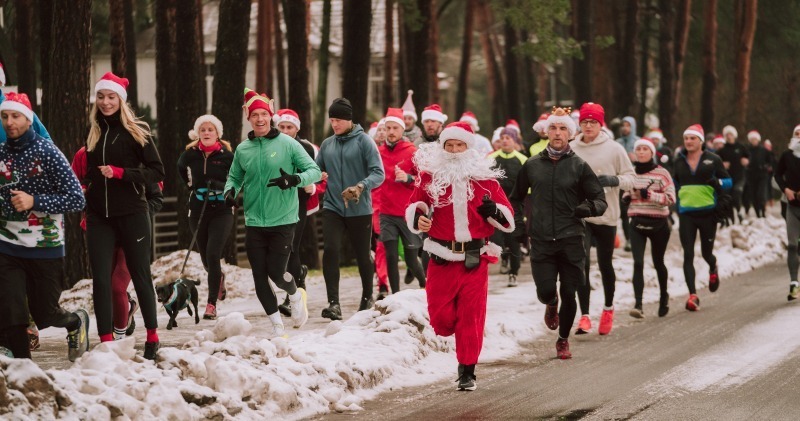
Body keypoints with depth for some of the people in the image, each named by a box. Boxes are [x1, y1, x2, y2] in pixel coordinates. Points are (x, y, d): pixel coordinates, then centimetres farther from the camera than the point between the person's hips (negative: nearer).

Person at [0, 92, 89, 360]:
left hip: (45, 247, -3)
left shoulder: (47, 152, -8)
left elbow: (77, 200, -12)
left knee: (44, 315, 7)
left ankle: (76, 323, 39)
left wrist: (34, 201, -21)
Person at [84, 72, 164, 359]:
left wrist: (120, 173, -17)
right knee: (101, 278, -3)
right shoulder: (93, 134, 11)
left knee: (140, 274, 5)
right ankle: (106, 342, -3)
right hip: (99, 217, 4)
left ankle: (152, 336, 17)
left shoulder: (135, 131, -4)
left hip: (131, 214, -4)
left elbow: (157, 172, -7)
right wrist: (85, 211, 12)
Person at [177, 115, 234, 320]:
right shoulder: (190, 154, 2)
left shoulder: (226, 155, -5)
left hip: (221, 212, -3)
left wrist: (223, 187, -12)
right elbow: (181, 169, 23)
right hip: (198, 211, 3)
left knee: (212, 255, -16)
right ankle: (219, 278, 47)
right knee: (206, 258, 12)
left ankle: (212, 304, -12)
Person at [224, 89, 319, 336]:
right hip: (254, 223, 3)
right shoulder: (242, 149, 5)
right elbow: (234, 176, 18)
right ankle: (277, 327, 16)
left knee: (276, 273, -8)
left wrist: (295, 179, -24)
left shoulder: (287, 144, -5)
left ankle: (296, 296, 26)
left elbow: (314, 171, -5)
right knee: (260, 277, 2)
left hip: (283, 221, -3)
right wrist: (230, 191, -5)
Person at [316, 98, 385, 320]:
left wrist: (361, 187, -30)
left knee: (362, 255, 10)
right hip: (333, 207, 3)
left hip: (359, 209, -2)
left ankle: (367, 297, 34)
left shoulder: (364, 141, -7)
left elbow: (378, 173, -13)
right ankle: (333, 303, -17)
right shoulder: (327, 144, 7)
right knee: (330, 250, -17)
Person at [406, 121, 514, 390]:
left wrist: (493, 210, -16)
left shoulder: (485, 178, 3)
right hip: (441, 259, 1)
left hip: (475, 259, 0)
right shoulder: (429, 176, 3)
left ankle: (467, 371, 9)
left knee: (472, 317, -1)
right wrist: (417, 217, -11)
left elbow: (508, 220, 6)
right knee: (441, 318, -1)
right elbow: (413, 207, 12)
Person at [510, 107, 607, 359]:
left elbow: (601, 201, 3)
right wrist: (516, 223, 6)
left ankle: (563, 339, 23)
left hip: (570, 240, -1)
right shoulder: (532, 165, 8)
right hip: (541, 241, 1)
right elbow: (516, 197, 21)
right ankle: (551, 304, 30)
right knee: (545, 291, -8)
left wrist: (588, 208, -19)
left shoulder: (579, 166, 2)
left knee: (568, 294, 1)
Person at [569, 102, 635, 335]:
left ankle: (608, 307, 36)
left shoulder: (614, 149, -3)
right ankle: (584, 316, -12)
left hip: (606, 215, 0)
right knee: (582, 263, -13)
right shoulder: (570, 149, 1)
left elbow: (630, 177, 0)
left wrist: (614, 180, -18)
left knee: (605, 264, 12)